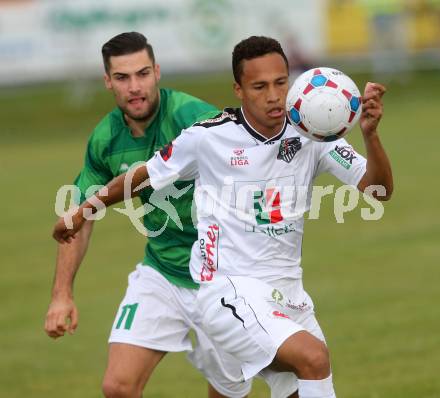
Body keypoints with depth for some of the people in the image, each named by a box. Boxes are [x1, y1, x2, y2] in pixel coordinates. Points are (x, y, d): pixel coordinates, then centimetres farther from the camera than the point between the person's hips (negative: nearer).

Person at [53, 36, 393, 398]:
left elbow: (379, 189, -9)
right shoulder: (208, 137, -10)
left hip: (288, 293, 5)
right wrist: (82, 213, 19)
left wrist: (370, 134, -28)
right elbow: (144, 176, 7)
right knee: (314, 357, -27)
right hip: (231, 291, -5)